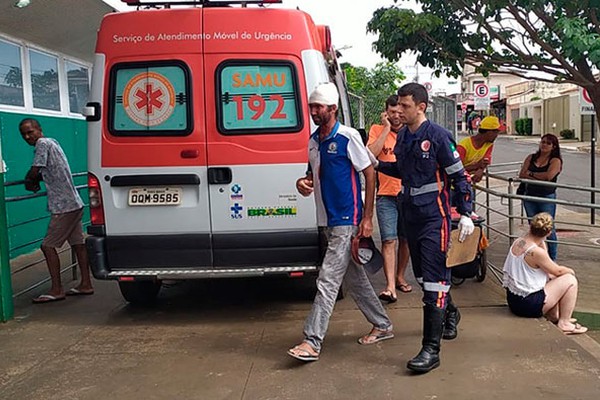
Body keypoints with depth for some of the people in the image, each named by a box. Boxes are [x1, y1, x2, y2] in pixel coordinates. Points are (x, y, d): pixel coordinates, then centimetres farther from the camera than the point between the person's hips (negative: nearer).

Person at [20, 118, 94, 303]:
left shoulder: (42, 143, -10)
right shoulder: (52, 142, 18)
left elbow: (35, 171, -13)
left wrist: (29, 180, 8)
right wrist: (36, 179, 11)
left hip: (64, 206, -10)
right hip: (74, 203, 10)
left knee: (48, 246, -4)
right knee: (78, 243, 11)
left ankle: (56, 290, -1)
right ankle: (86, 284, 17)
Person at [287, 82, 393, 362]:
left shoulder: (348, 137, -11)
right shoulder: (313, 140, 10)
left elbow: (370, 173, -9)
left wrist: (367, 218, -13)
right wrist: (304, 183, -3)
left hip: (347, 221, -8)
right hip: (328, 221, 8)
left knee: (327, 280, -10)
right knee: (354, 278, 16)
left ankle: (312, 342, -6)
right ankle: (382, 326, 31)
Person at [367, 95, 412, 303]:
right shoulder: (377, 130, 2)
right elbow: (370, 154, -15)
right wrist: (386, 128, -12)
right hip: (386, 195, -3)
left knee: (405, 239, 13)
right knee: (389, 240, -11)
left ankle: (400, 277, 30)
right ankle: (390, 286, -14)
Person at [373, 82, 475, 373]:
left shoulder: (437, 136, -12)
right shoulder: (402, 136, 9)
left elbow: (459, 176, -10)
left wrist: (466, 215, -14)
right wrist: (377, 165, 13)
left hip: (434, 217, -8)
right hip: (411, 215, 8)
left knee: (433, 280, -8)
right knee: (422, 274, 19)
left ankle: (431, 350, -5)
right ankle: (450, 312, 46)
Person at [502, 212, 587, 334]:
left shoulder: (517, 242, 0)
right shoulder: (536, 252, -25)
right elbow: (558, 271, -8)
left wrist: (542, 243, 4)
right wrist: (570, 271, 12)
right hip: (528, 305, -9)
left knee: (551, 278, 28)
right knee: (570, 280, 3)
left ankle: (553, 316, 31)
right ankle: (564, 323, 8)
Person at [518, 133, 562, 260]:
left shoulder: (555, 161, -3)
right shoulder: (531, 158, 9)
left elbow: (549, 176, -21)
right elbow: (521, 175, -1)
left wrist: (531, 174, -8)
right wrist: (540, 177, -12)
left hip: (547, 198, -4)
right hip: (530, 197, 4)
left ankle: (552, 258, 9)